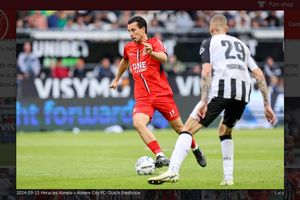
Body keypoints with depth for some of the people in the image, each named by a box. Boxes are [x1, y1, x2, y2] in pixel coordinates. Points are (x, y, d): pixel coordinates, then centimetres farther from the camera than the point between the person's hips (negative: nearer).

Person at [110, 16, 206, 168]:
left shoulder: (154, 42, -4)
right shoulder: (129, 48, 12)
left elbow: (164, 58, -24)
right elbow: (125, 61, 35)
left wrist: (152, 53, -45)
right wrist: (117, 79, 45)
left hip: (162, 93, -3)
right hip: (142, 97, 3)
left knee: (178, 126, 5)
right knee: (138, 122, -26)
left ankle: (196, 150, 34)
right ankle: (160, 156, -30)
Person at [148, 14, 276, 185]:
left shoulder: (209, 43, 15)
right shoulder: (241, 45, 30)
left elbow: (206, 71, -3)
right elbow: (259, 75, 22)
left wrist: (204, 101, -11)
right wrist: (267, 105, 21)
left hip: (221, 89, -5)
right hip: (243, 94, 5)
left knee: (188, 129, -4)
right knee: (225, 131, 29)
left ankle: (173, 171, -23)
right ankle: (228, 177, 19)